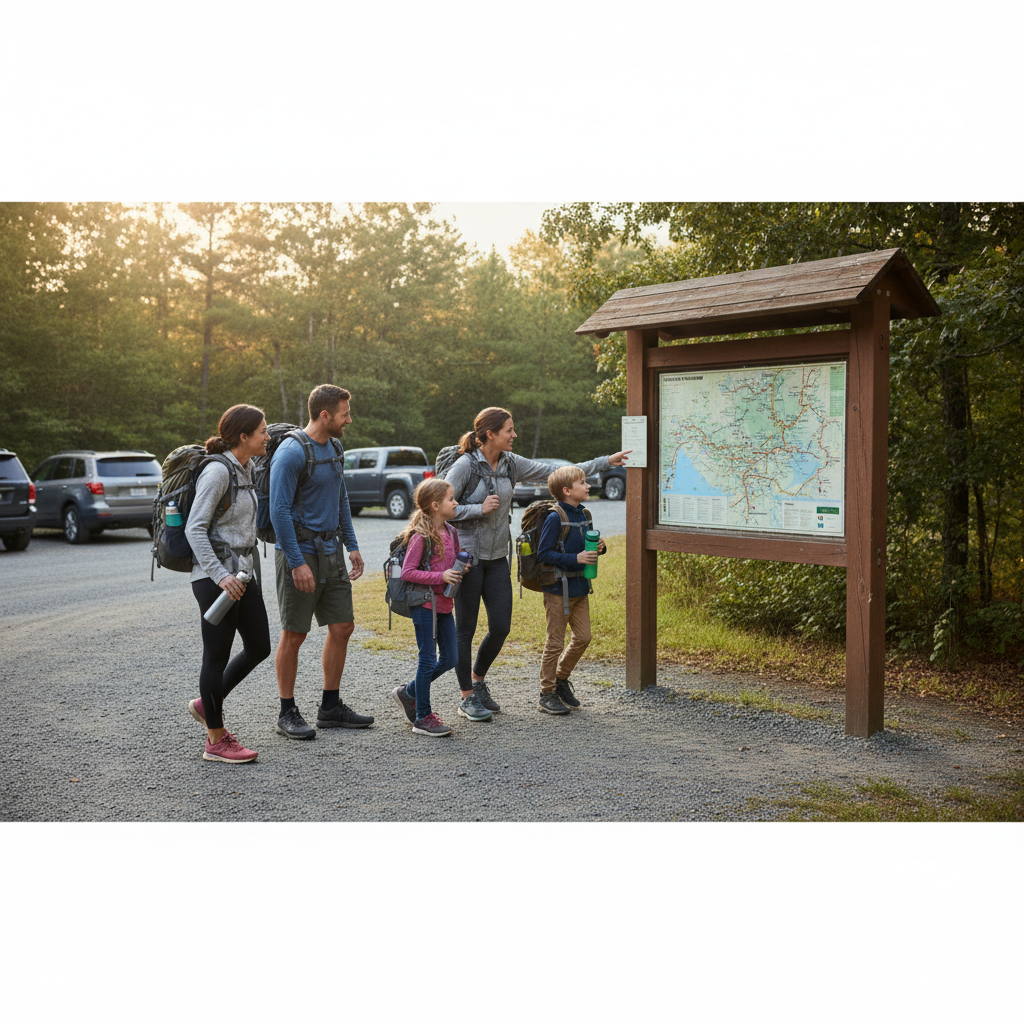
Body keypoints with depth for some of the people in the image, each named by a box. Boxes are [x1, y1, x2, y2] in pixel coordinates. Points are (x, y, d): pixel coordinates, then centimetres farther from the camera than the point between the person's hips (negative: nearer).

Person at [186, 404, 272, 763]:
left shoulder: (244, 470, 12)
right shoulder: (218, 471, -16)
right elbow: (194, 529, -20)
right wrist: (220, 575, -25)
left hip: (242, 573, 9)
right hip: (215, 577, -9)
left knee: (259, 647, 13)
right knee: (217, 654, 1)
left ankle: (207, 703, 31)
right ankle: (216, 740, 12)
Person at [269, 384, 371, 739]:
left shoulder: (335, 449, 11)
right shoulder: (291, 453, -15)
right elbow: (279, 511, -18)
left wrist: (352, 546, 15)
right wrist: (297, 563, -21)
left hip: (330, 551, 8)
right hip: (299, 552, -8)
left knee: (342, 627, 8)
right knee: (294, 635, 1)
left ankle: (331, 708, 20)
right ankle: (288, 714, 13)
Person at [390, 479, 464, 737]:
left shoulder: (450, 533, 10)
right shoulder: (421, 536, -15)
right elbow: (407, 572, -17)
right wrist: (440, 576, -23)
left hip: (444, 604, 8)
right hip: (424, 603, -8)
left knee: (450, 659, 11)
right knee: (428, 660, -2)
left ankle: (408, 693, 28)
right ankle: (422, 717, 9)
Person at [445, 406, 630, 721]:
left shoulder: (511, 464, 5)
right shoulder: (466, 465, -13)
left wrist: (606, 461, 9)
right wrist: (479, 509, -19)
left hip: (497, 557, 6)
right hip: (468, 556, -6)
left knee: (501, 627, 5)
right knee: (465, 628, 2)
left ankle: (478, 680, 30)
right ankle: (468, 698, 14)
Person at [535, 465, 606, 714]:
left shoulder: (583, 515, 9)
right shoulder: (555, 518, -16)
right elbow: (543, 554, -18)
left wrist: (597, 548, -1)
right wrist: (575, 558, -24)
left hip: (580, 587, 8)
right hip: (558, 589, -8)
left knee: (583, 637, 11)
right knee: (555, 642, 0)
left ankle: (561, 679, 31)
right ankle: (547, 695, 12)